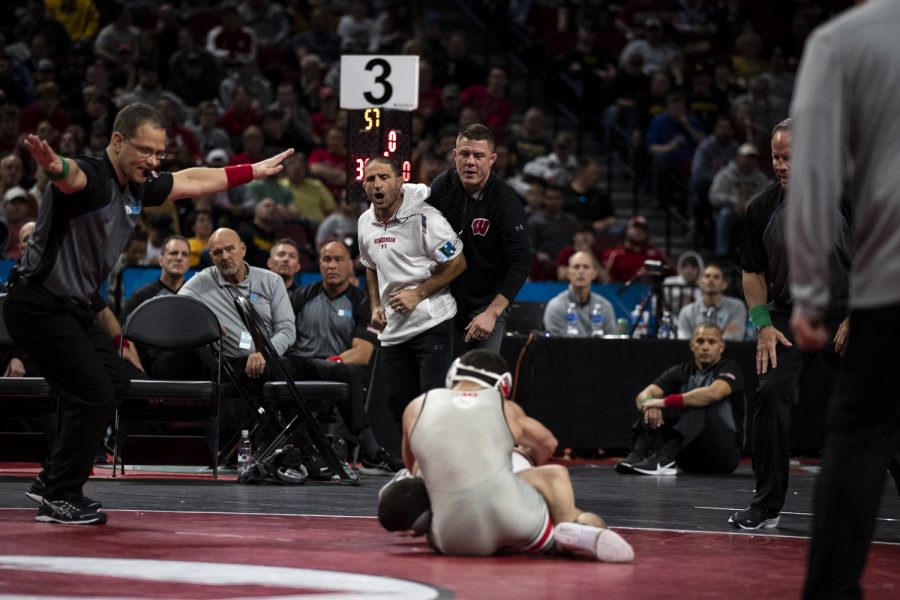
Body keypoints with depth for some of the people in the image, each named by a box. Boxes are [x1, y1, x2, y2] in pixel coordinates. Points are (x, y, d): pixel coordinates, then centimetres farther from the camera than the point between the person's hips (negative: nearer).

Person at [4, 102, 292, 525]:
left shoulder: (138, 188, 6)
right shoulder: (90, 177, -22)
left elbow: (191, 181, 24)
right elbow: (69, 175, -48)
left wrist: (252, 171, 33)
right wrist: (52, 164, -72)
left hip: (74, 308, 11)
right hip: (39, 305, -11)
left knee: (114, 380, 22)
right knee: (94, 394, -13)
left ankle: (54, 479, 29)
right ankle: (59, 499, -1)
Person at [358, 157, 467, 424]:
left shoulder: (424, 217, -13)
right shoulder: (365, 222, 9)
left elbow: (457, 263, -11)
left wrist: (417, 294, -14)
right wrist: (375, 306, 12)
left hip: (431, 324, -7)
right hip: (392, 330, 7)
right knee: (398, 403, 10)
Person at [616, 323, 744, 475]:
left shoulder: (729, 369, -5)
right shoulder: (680, 372, 7)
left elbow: (713, 394, -29)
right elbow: (644, 395, -8)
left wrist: (666, 402, -33)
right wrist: (648, 404, -33)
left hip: (723, 453, -4)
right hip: (689, 459, 4)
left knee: (700, 406, -30)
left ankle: (663, 458, -47)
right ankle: (638, 455, -37)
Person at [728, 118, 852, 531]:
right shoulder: (761, 209, -1)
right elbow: (753, 272, 11)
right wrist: (763, 324, 1)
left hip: (846, 316, -2)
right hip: (789, 319, 2)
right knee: (771, 394, -15)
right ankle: (767, 505, -6)